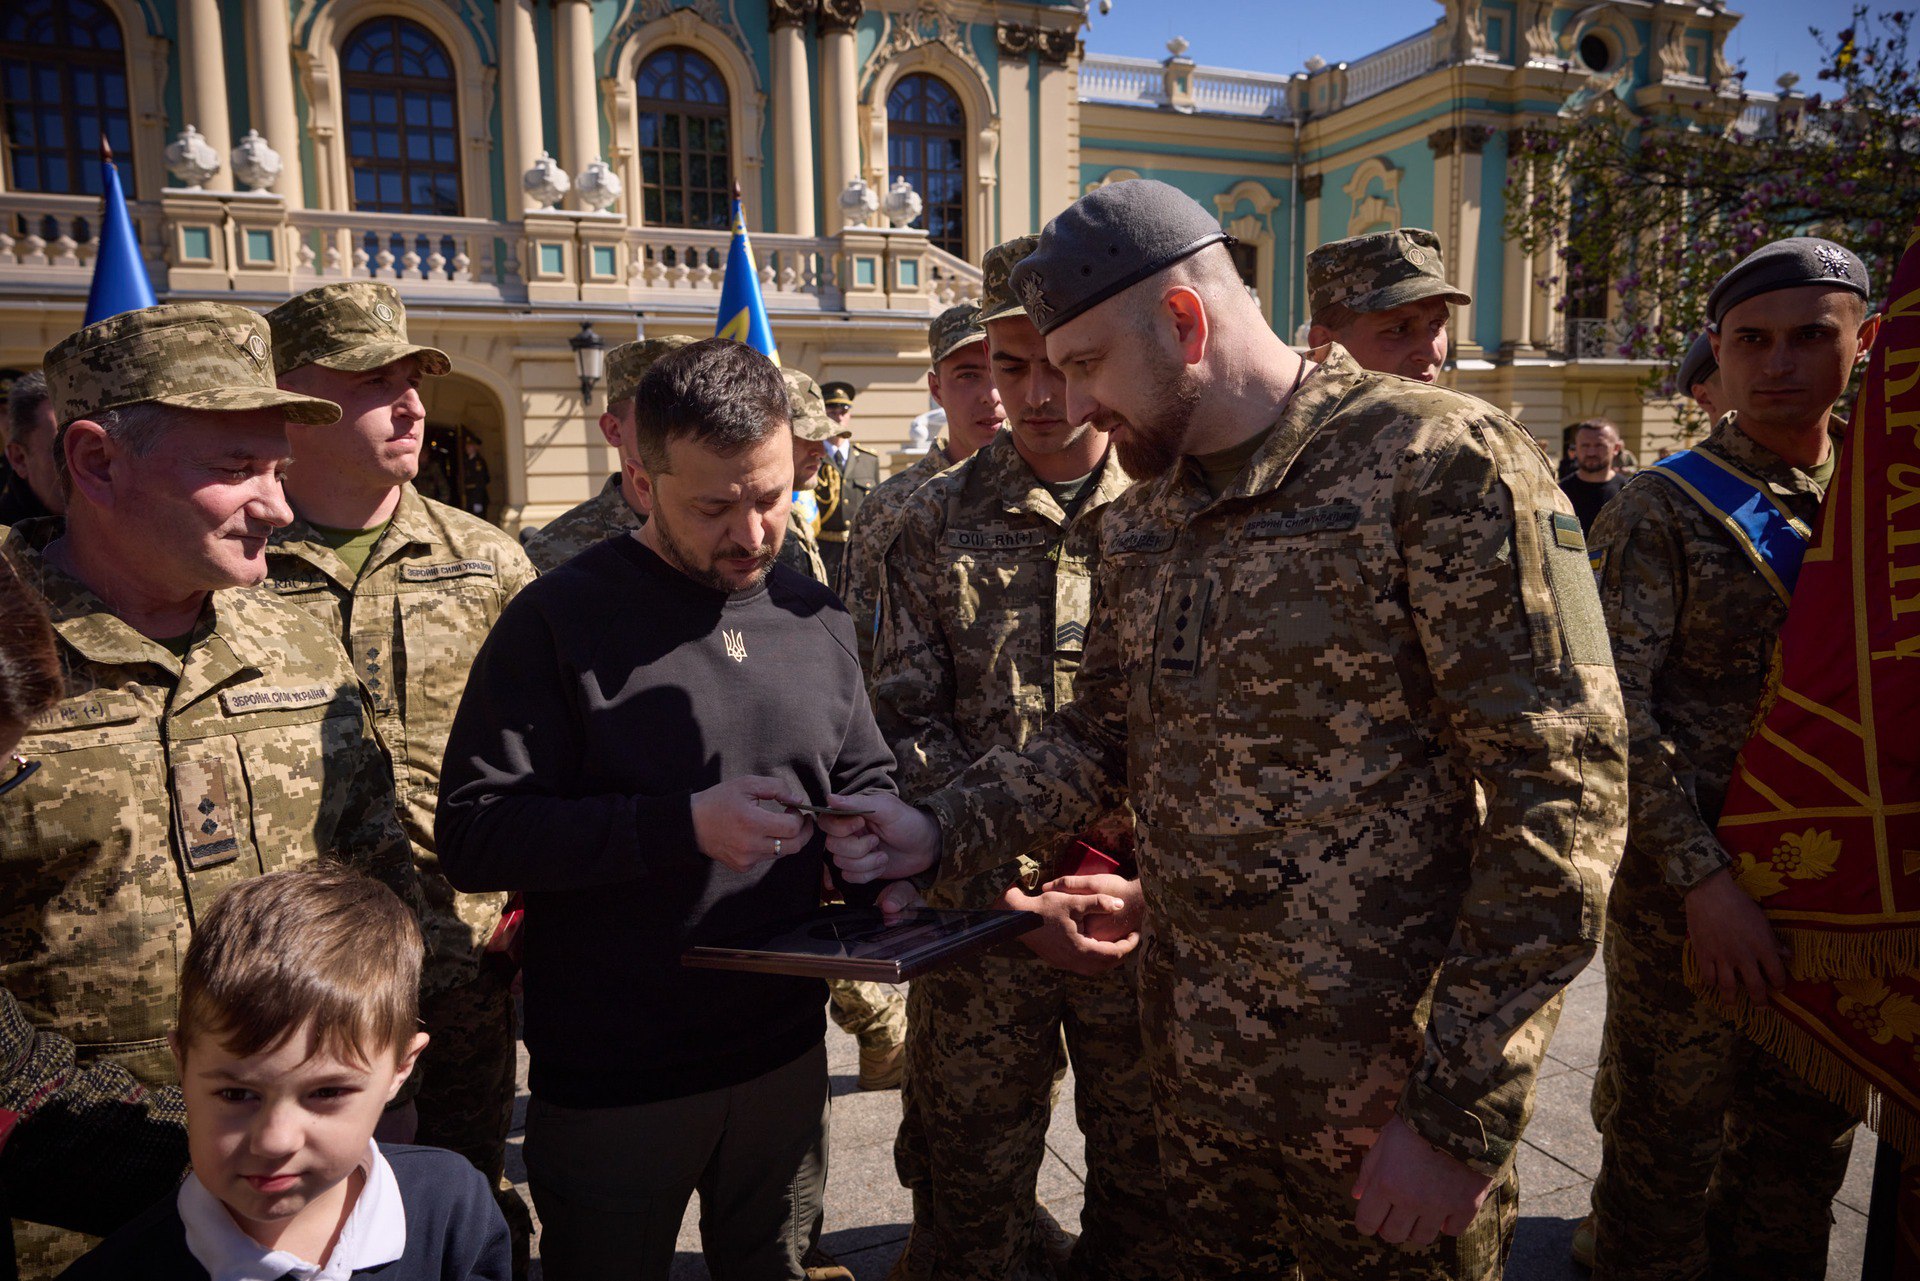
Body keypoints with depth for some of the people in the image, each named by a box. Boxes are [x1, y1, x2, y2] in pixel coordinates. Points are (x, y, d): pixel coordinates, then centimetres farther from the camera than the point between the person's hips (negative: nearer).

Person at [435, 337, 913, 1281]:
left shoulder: (815, 616, 3)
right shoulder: (561, 620, -13)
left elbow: (864, 776, 14)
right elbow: (473, 832, -17)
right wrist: (682, 826, -26)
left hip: (786, 1057, 5)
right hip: (609, 1087, -4)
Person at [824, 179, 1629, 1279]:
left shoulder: (1441, 461, -17)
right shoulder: (1141, 518, 7)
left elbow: (1562, 793, -19)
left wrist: (1461, 1116, -18)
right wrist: (942, 832, -2)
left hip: (1385, 1099, -6)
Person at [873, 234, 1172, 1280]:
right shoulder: (938, 522, 3)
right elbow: (907, 722, 0)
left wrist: (1158, 885, -13)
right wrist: (1006, 888, -11)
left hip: (1155, 916, 0)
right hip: (982, 913, 1)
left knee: (1150, 1190, 15)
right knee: (972, 1194, 14)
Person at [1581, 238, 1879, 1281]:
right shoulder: (1662, 509, -7)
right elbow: (1616, 713, -14)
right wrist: (1702, 880, -19)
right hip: (1692, 891, -5)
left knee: (1803, 1149, 20)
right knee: (1665, 1155, 8)